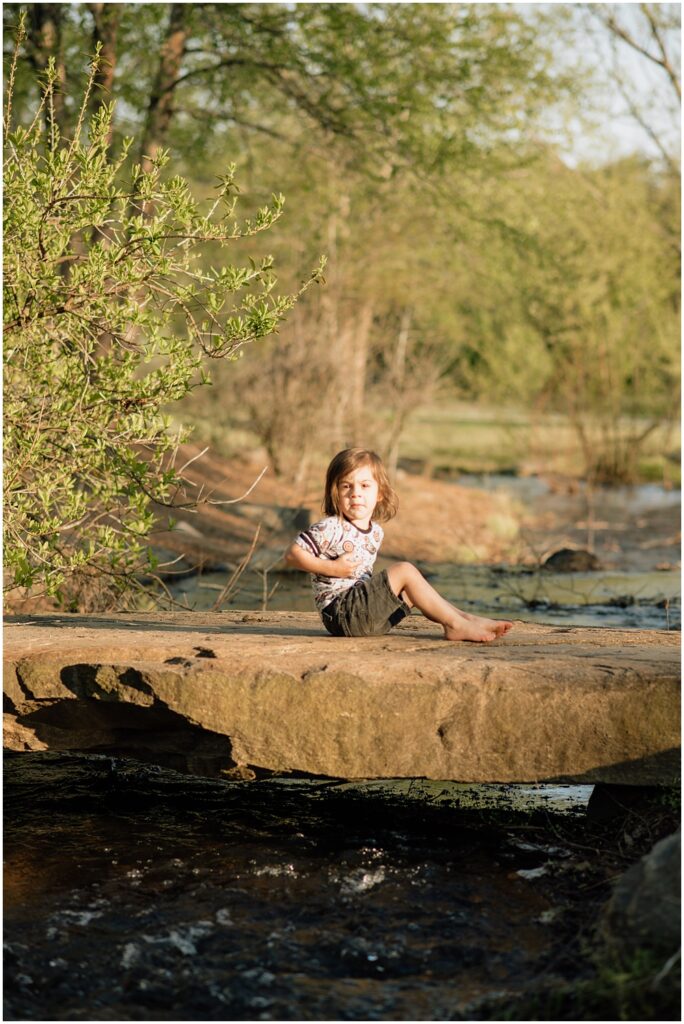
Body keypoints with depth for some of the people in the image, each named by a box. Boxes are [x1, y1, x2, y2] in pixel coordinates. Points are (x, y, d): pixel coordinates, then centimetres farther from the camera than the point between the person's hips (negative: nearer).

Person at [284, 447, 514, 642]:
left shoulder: (375, 532, 13)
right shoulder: (330, 529, -13)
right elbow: (292, 554, -16)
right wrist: (331, 568, -21)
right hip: (340, 612, -9)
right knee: (405, 571, -15)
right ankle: (455, 625, -17)